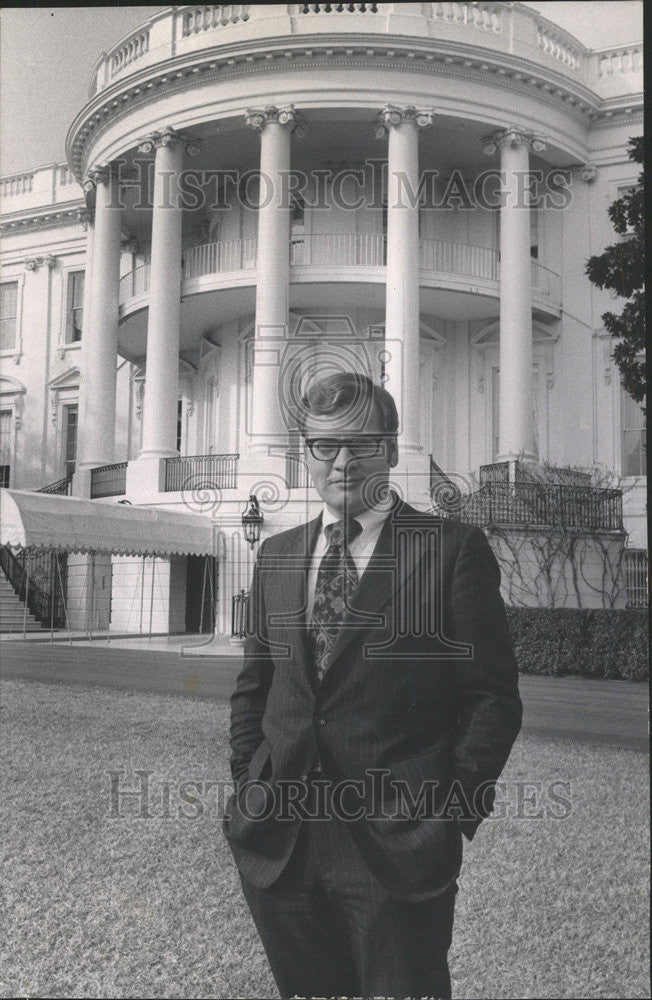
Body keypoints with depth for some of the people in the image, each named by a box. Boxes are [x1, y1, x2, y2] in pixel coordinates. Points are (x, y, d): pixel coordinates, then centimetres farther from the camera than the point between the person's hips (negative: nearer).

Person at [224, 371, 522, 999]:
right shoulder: (276, 556, 10)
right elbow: (253, 688, 15)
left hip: (397, 850, -4)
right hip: (279, 844, 5)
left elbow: (492, 697, -5)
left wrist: (455, 810, -11)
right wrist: (247, 788, 5)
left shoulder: (454, 551, -5)